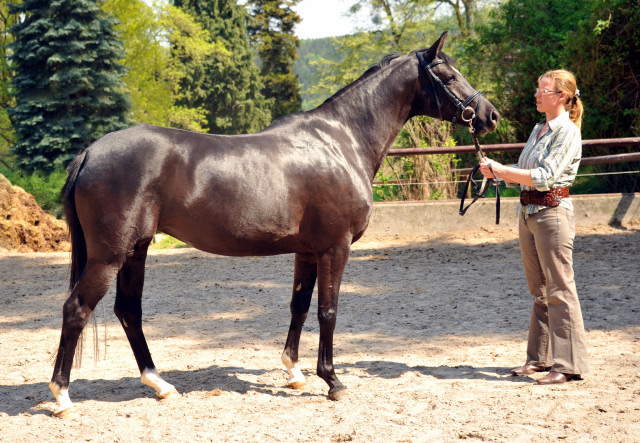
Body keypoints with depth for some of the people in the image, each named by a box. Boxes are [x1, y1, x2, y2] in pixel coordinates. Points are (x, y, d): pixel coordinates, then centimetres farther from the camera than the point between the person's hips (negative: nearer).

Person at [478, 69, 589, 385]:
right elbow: (524, 173, 17)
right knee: (539, 291, 14)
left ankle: (568, 365, -2)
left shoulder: (567, 131, -12)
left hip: (552, 211, -9)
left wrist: (501, 169, -18)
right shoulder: (539, 128, 15)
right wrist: (497, 172, -1)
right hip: (528, 212, 9)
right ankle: (540, 357, 22)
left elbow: (544, 176, -20)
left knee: (559, 290, -5)